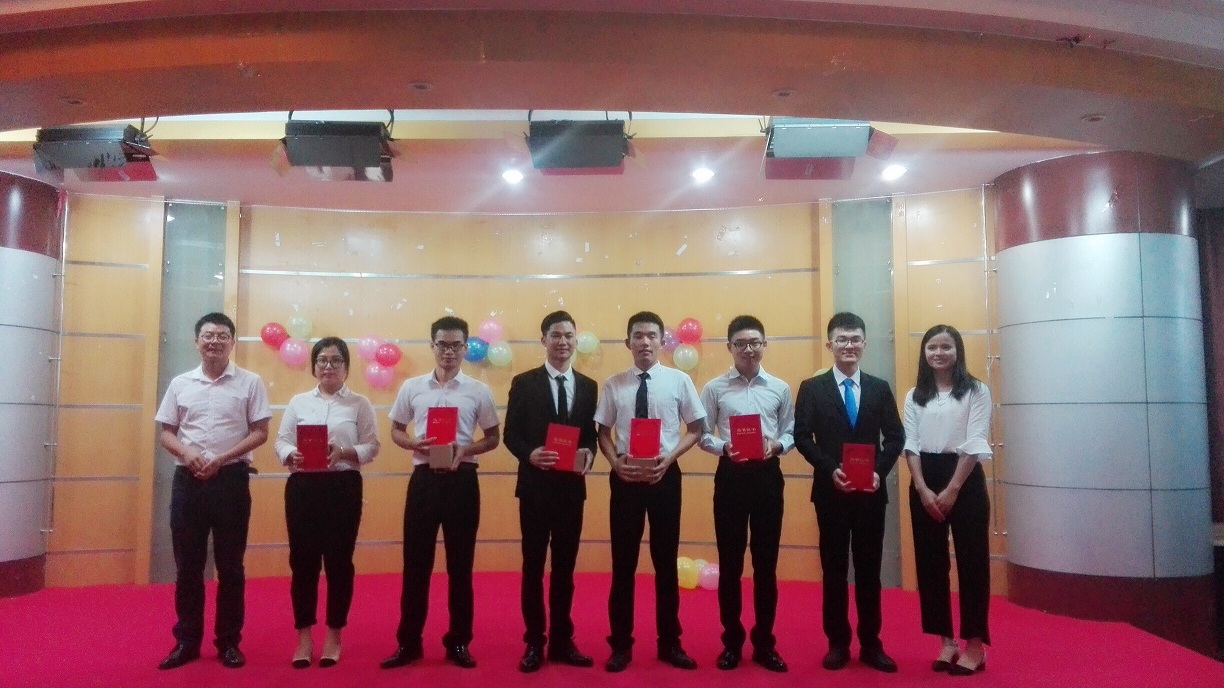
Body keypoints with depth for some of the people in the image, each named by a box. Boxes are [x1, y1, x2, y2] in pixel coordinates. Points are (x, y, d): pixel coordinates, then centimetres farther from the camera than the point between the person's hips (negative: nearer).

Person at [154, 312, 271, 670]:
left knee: (230, 564, 5)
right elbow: (165, 432, 9)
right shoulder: (180, 384, 8)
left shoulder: (250, 382, 0)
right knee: (187, 564, 8)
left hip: (231, 479, -2)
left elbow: (259, 433, -2)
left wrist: (221, 458, -13)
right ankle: (187, 641, 21)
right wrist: (187, 453, -11)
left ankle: (229, 642, 16)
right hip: (188, 480, 2)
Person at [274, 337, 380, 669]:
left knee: (339, 561, 4)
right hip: (303, 486, 2)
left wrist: (342, 452, -19)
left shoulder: (360, 403, 4)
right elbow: (281, 441, 6)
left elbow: (371, 446, -2)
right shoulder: (298, 401, 10)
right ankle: (304, 637, 18)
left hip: (343, 487, -1)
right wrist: (293, 455, -16)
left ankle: (333, 636, 19)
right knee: (303, 561, 5)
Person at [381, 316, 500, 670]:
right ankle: (409, 642, 20)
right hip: (424, 478, 1)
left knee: (460, 563, 7)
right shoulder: (412, 387, 4)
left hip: (462, 480, -1)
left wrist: (466, 450, -12)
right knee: (415, 562, 6)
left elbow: (493, 437, 7)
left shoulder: (479, 391, 1)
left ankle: (458, 642, 20)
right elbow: (396, 430, 12)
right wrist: (414, 444, -10)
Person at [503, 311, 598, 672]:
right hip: (535, 485, -2)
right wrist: (530, 454, -22)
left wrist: (588, 455, -13)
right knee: (533, 565, 7)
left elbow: (591, 434, 8)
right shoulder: (524, 383, -1)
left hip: (572, 486, 3)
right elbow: (510, 434, -3)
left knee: (565, 565, 12)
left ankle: (562, 641, 24)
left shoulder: (588, 386, 8)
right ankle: (534, 642, 19)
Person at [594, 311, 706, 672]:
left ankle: (670, 643, 27)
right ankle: (621, 645, 23)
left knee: (666, 562, 11)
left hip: (665, 476, 0)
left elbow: (696, 429, 3)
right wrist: (616, 461, -11)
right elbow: (603, 432, 7)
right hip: (624, 478, 0)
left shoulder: (679, 381, -3)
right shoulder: (614, 385, -1)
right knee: (623, 564, 8)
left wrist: (669, 457, -12)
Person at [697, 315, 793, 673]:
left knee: (766, 562, 9)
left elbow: (791, 432, 7)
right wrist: (724, 448, -17)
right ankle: (732, 641, 21)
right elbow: (702, 435, 1)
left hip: (768, 475, 1)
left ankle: (764, 643, 23)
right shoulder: (714, 388, 0)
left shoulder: (780, 388, 4)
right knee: (730, 563, 7)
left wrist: (776, 445, -14)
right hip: (730, 475, -1)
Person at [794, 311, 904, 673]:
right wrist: (831, 470, -17)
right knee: (834, 569, 7)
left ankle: (871, 644, 20)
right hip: (830, 491, -1)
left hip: (871, 491, 2)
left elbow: (895, 436, 4)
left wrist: (879, 471, -12)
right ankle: (837, 643, 18)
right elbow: (802, 437, -4)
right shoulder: (811, 388, 1)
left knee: (869, 569, 9)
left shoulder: (880, 388, 7)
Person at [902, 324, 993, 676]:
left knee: (971, 560, 1)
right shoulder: (915, 396, 9)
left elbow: (974, 445, -8)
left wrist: (951, 491, -12)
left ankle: (975, 645, 12)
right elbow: (910, 445, 3)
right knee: (930, 561, 6)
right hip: (924, 482, 4)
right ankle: (946, 641, 18)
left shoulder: (976, 391, -1)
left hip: (965, 480, -3)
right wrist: (923, 490, -8)